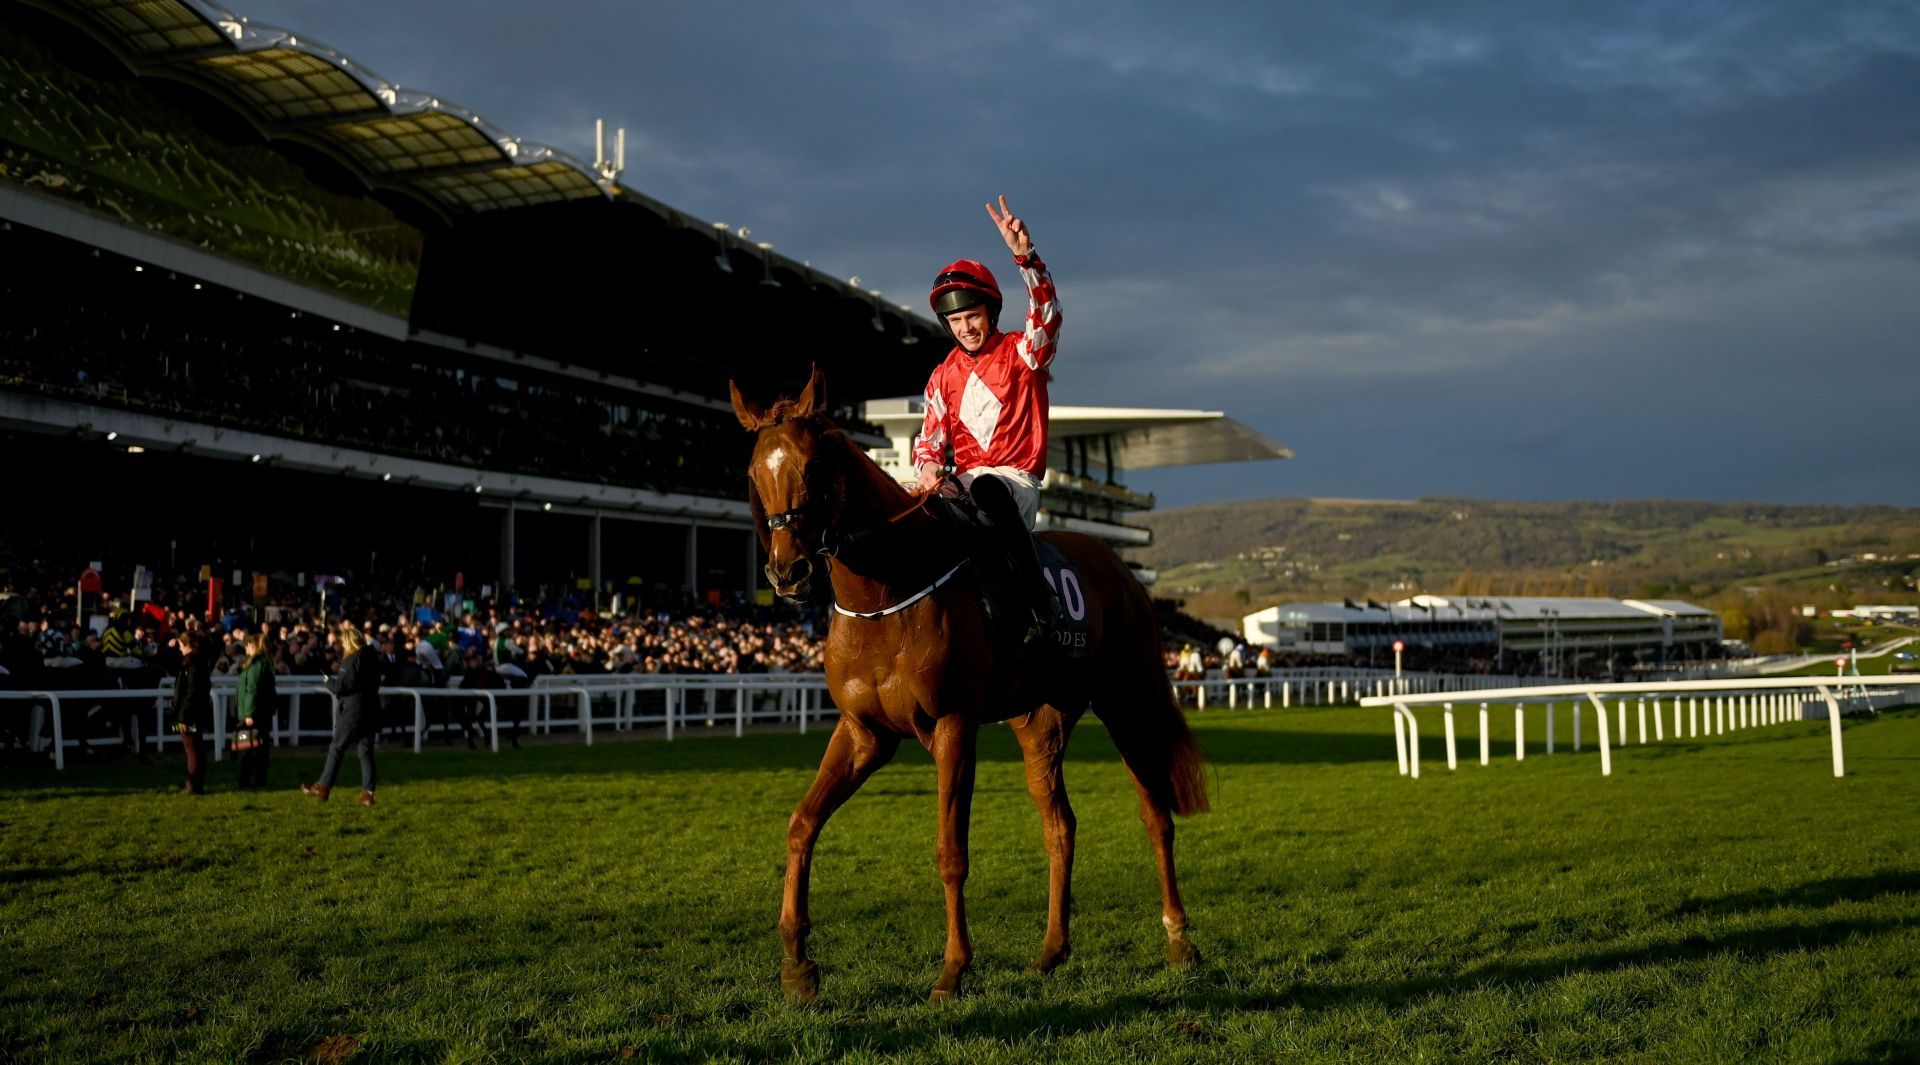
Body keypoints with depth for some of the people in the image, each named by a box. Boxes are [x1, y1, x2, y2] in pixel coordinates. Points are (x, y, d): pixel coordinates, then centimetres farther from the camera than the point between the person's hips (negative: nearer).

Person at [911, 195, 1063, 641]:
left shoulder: (1022, 353, 2)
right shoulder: (944, 376, 15)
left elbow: (1046, 316, -19)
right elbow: (931, 435, 16)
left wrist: (1025, 256, -35)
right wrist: (929, 466, -10)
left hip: (1018, 480, -5)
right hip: (965, 482, 5)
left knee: (987, 490, -41)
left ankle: (1038, 598, -39)